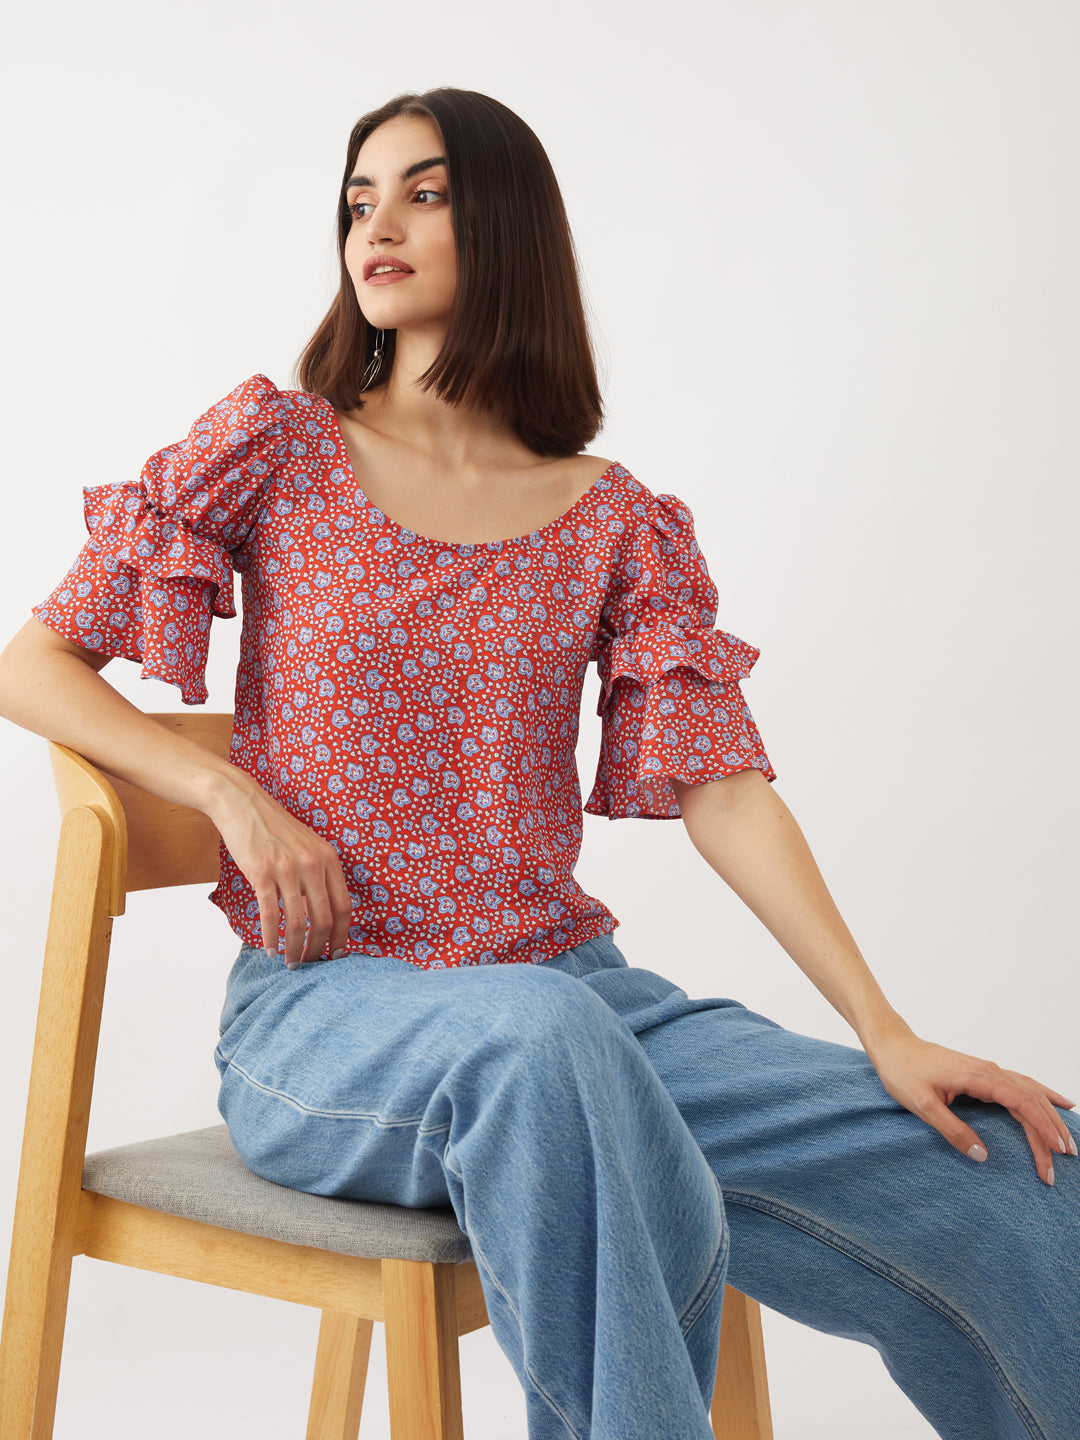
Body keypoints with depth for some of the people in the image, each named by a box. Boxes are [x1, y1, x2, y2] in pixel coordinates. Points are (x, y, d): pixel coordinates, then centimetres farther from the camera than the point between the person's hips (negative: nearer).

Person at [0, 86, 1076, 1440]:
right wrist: (233, 796, -10)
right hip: (320, 1007, -2)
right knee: (536, 1035, -41)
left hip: (578, 991, 3)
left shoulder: (619, 523, 8)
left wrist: (890, 1038, -10)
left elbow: (726, 792, 0)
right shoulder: (277, 446, 5)